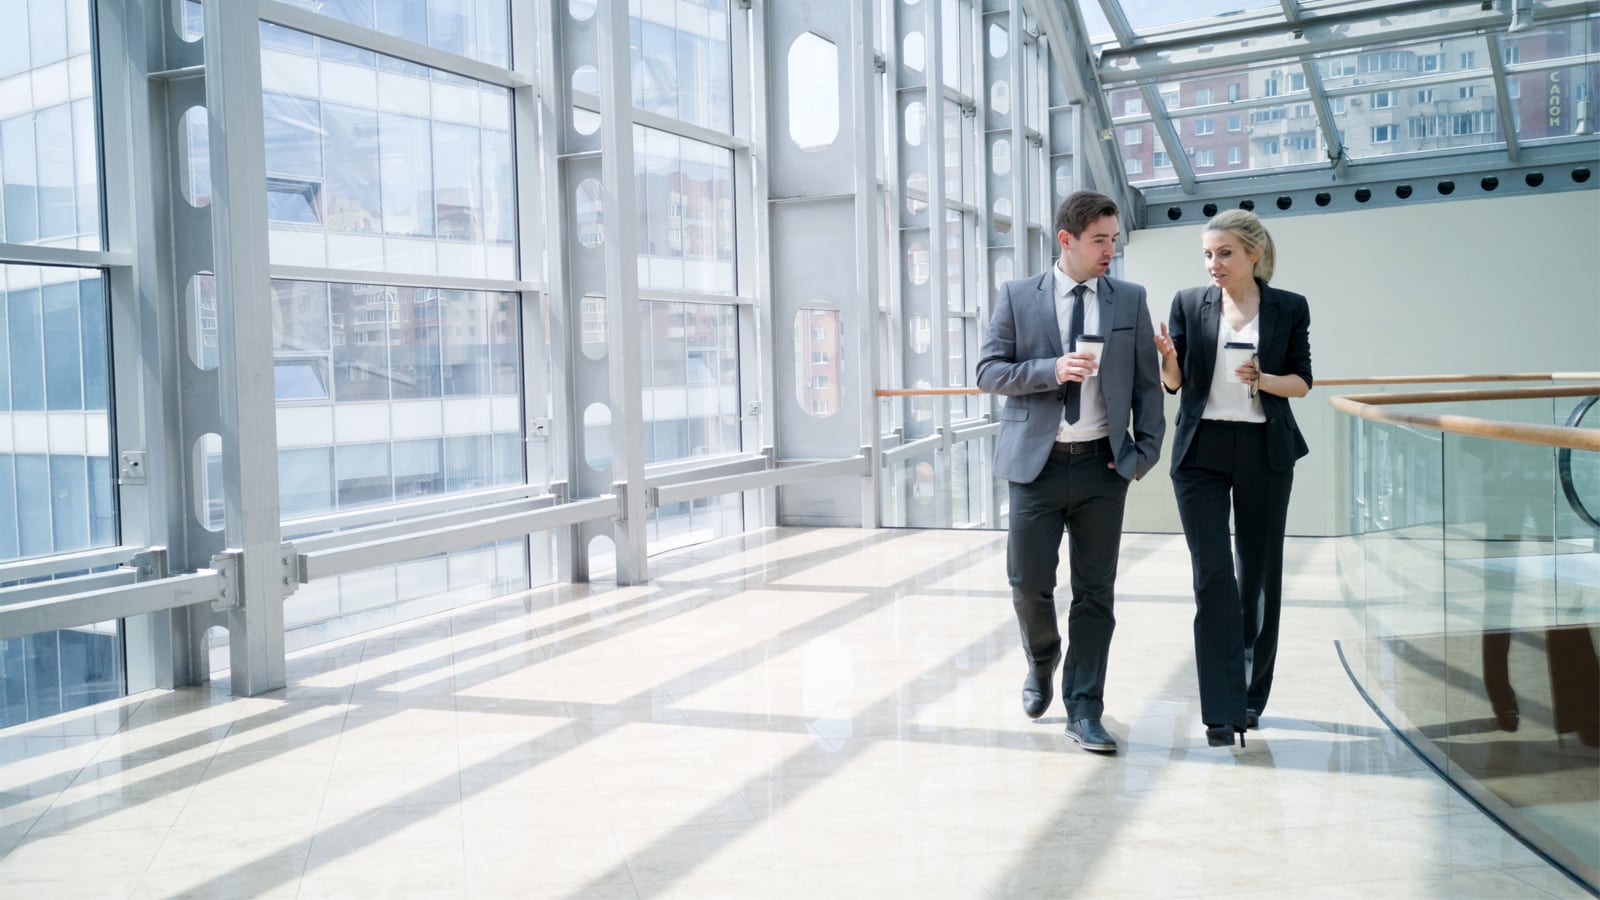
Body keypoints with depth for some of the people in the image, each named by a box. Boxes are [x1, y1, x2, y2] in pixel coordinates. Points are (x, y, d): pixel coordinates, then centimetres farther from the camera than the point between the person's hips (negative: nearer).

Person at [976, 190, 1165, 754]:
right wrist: (1050, 369, -16)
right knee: (1028, 582, 2)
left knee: (1095, 591, 3)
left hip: (1102, 465, 1)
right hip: (1036, 461, -1)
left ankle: (1084, 709, 12)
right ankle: (1042, 661, 33)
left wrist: (1146, 450, -2)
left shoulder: (1130, 300, 7)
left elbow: (1147, 382, 8)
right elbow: (989, 371, -2)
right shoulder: (1018, 297, 3)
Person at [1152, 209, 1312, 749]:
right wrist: (1168, 359, -18)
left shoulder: (1289, 308, 2)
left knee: (1258, 573, 8)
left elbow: (1302, 382, 5)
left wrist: (1263, 380, -15)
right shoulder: (1189, 304, 3)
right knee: (1213, 577, -7)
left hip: (1264, 453, 1)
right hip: (1202, 451, -1)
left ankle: (1251, 696, 24)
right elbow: (1173, 383, 4)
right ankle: (1222, 710, -5)